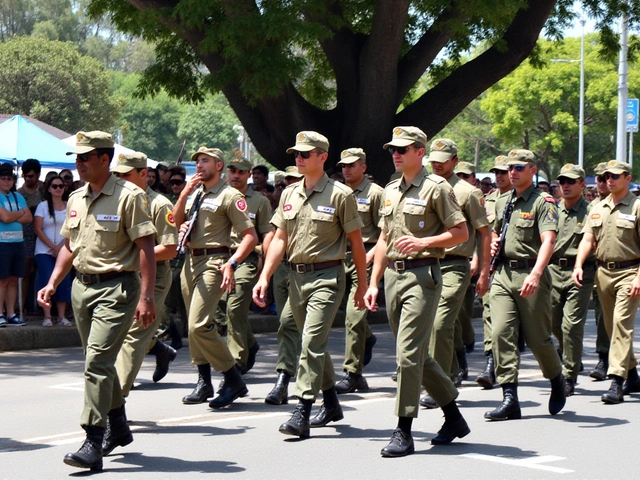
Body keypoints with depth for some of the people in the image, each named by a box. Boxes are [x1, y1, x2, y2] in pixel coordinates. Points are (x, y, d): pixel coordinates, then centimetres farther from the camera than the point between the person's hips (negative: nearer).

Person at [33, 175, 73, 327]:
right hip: (44, 251, -2)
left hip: (64, 251, 2)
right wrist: (53, 247, -10)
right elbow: (38, 229, -3)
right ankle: (47, 317, -6)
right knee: (47, 282, -10)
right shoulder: (43, 206, 2)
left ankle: (61, 316, 0)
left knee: (64, 283, -4)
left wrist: (62, 245, -9)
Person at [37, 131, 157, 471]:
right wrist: (52, 284, 12)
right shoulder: (76, 199, 12)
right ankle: (118, 427, 35)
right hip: (82, 286, 8)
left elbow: (145, 247, -12)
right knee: (99, 362, 17)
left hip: (116, 288, -8)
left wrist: (146, 296, -17)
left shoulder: (129, 196, -10)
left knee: (98, 361, -16)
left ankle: (93, 444, -16)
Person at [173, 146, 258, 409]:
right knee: (194, 326, 10)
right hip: (190, 261, 8)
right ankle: (204, 382, 18)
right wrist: (184, 194, -1)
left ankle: (234, 379, -7)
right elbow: (176, 222, 11)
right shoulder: (194, 193, 17)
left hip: (213, 263, -8)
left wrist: (232, 264, -22)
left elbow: (251, 236, -11)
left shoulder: (229, 195, -7)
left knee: (199, 325, -16)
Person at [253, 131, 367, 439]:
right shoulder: (289, 194, 12)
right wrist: (264, 277, 3)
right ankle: (331, 404, 30)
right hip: (296, 276, 7)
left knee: (312, 341, -15)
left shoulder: (340, 195, -5)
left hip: (327, 277, -7)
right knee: (314, 343, 15)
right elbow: (280, 238, 12)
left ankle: (302, 413, -16)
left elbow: (355, 242, -2)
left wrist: (362, 284, 0)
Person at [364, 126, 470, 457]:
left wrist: (424, 242, -18)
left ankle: (404, 432, -8)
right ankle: (453, 417, 26)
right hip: (393, 275, 8)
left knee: (407, 353, -12)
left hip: (422, 275, -8)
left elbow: (461, 233, -7)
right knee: (417, 355, 12)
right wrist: (373, 282, 16)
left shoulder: (436, 188, -5)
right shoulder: (390, 191, 17)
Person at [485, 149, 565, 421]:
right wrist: (493, 244, 9)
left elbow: (548, 241, -19)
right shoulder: (502, 203, 16)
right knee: (501, 333, -8)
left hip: (531, 276, -5)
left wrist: (536, 273, -32)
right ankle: (509, 399, -9)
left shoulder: (543, 202, -5)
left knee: (537, 339, 2)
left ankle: (557, 381, 31)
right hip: (503, 274, 6)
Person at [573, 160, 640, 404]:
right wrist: (579, 265, -8)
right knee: (612, 326, 11)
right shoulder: (598, 209, 13)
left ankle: (617, 382, -19)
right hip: (603, 272, 7)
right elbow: (588, 239, 9)